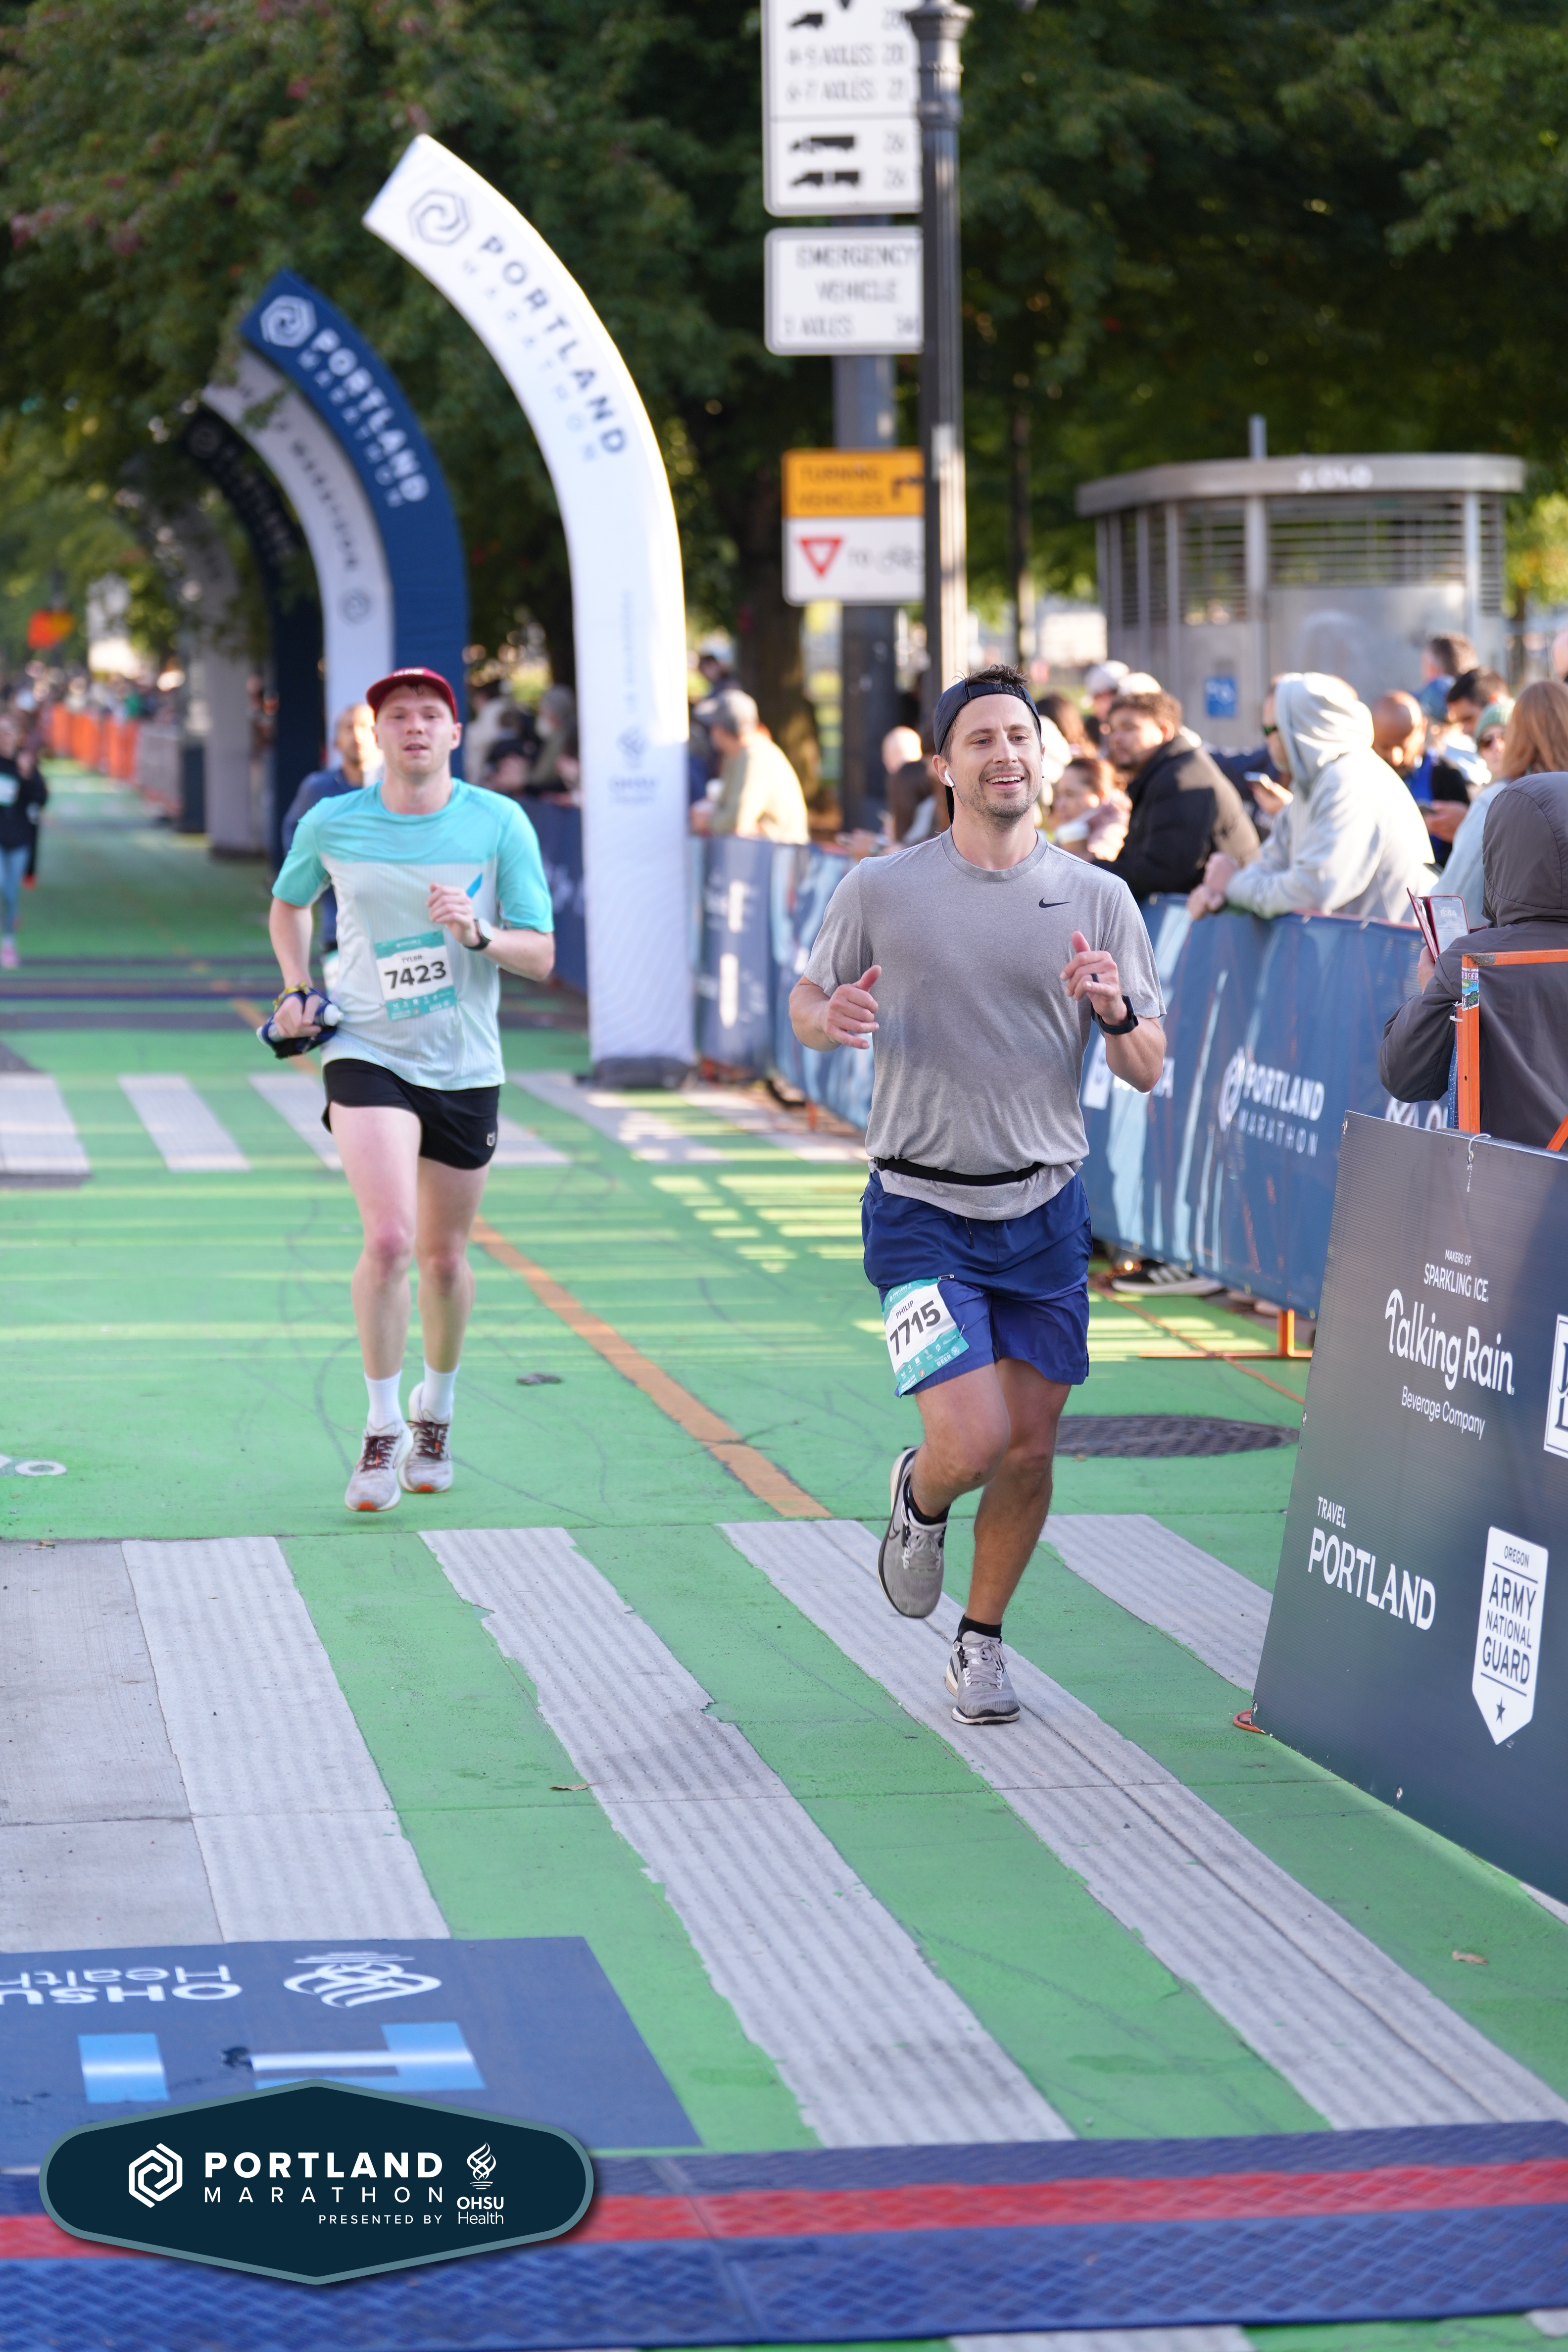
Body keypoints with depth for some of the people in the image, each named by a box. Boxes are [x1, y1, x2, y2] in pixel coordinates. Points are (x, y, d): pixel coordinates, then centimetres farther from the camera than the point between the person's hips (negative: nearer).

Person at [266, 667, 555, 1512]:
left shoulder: (500, 824, -4)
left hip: (465, 1066, 1)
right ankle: (382, 1428, -4)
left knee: (444, 1257, 10)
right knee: (388, 1239, -19)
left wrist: (476, 934, -22)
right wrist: (296, 988, 5)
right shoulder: (331, 825, -2)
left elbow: (540, 956, -4)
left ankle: (434, 1412, 36)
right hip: (367, 1053, -1)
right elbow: (289, 904, 19)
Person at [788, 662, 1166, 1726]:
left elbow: (1147, 1072, 4)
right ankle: (919, 1497, 23)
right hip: (921, 1209, -2)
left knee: (1029, 1451, 5)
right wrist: (830, 1018, -13)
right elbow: (807, 999, 11)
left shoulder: (1099, 899, 3)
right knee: (972, 1441, -14)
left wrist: (1120, 1013, -18)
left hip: (1047, 1210, 2)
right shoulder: (881, 890, -1)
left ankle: (983, 1640, 28)